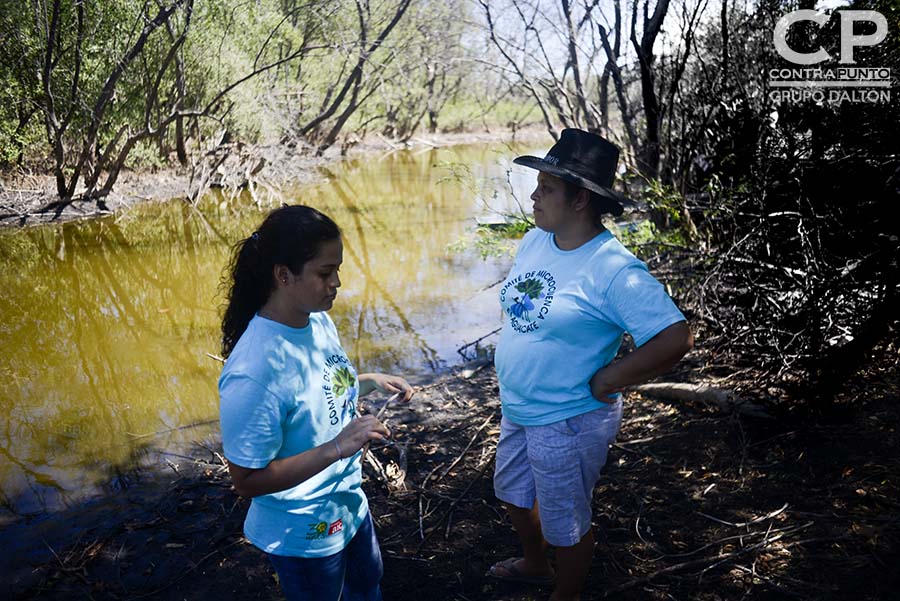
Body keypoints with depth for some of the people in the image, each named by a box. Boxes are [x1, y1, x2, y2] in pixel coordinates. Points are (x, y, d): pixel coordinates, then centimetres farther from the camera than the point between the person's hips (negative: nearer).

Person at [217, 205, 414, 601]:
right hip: (305, 536, -7)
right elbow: (247, 480, -27)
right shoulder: (253, 372, -35)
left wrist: (371, 382, -6)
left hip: (349, 504, 7)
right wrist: (335, 448, -35)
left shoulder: (318, 320, -10)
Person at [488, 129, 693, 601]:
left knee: (565, 523, 14)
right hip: (517, 410, 9)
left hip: (568, 423, -8)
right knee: (514, 493, 29)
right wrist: (509, 352, 8)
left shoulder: (613, 270, -26)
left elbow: (675, 339, -29)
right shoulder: (534, 241, -2)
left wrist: (606, 381, -22)